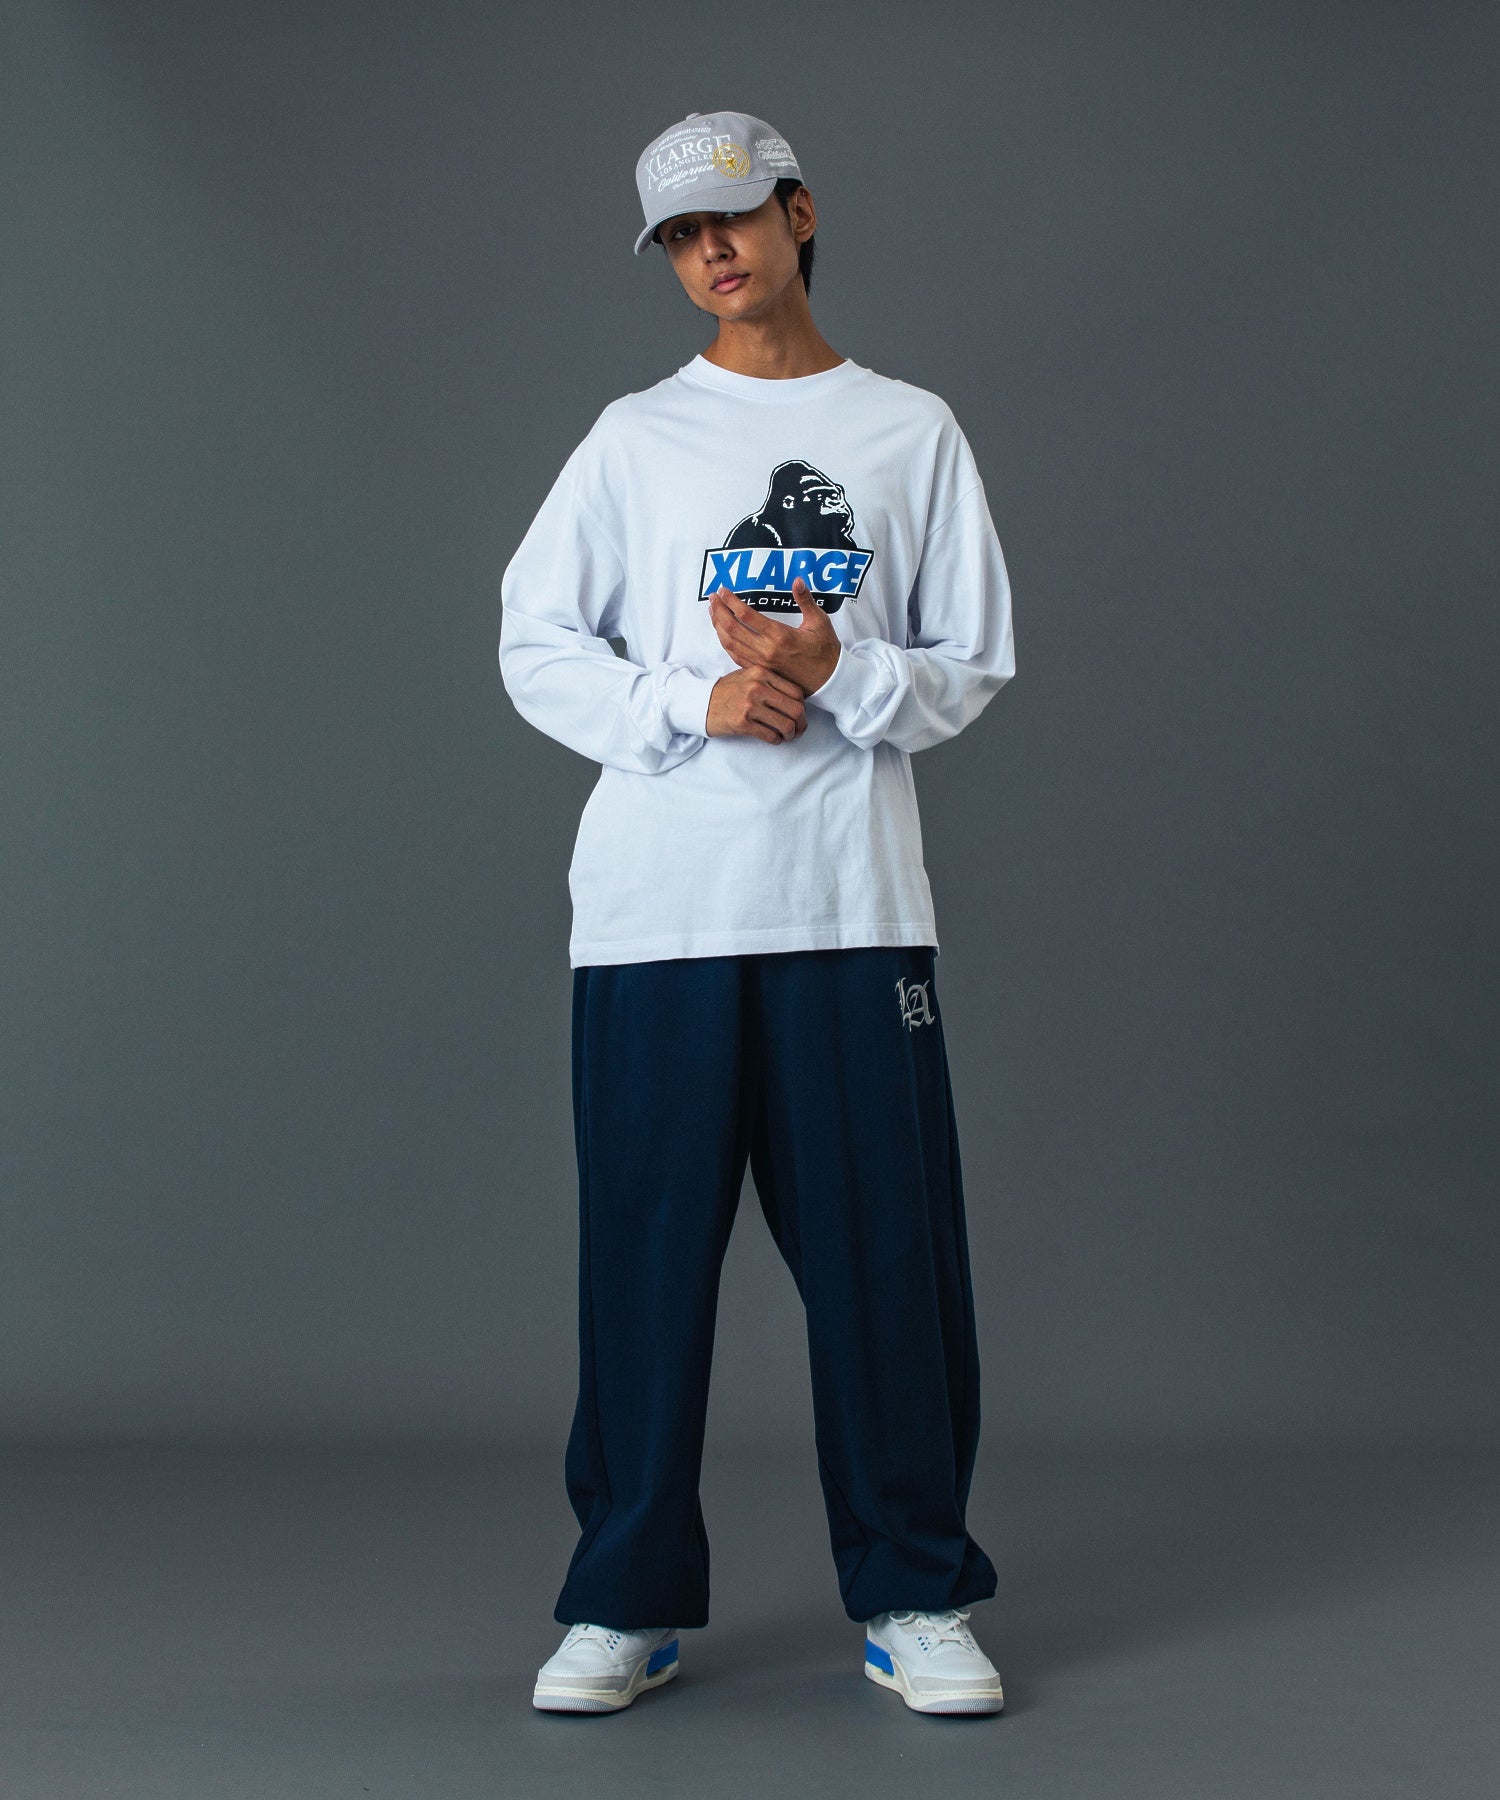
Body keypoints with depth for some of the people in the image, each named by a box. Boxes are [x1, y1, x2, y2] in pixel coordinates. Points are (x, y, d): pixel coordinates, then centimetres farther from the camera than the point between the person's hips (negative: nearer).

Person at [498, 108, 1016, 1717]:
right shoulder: (634, 438, 12)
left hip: (853, 910, 0)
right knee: (644, 1256, 2)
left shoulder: (913, 432, 12)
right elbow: (535, 645, 7)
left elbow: (974, 668, 9)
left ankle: (913, 1599, 14)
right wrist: (696, 702, -8)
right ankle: (628, 1603, 14)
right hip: (653, 911, 0)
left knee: (886, 1253, 0)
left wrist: (836, 668, -10)